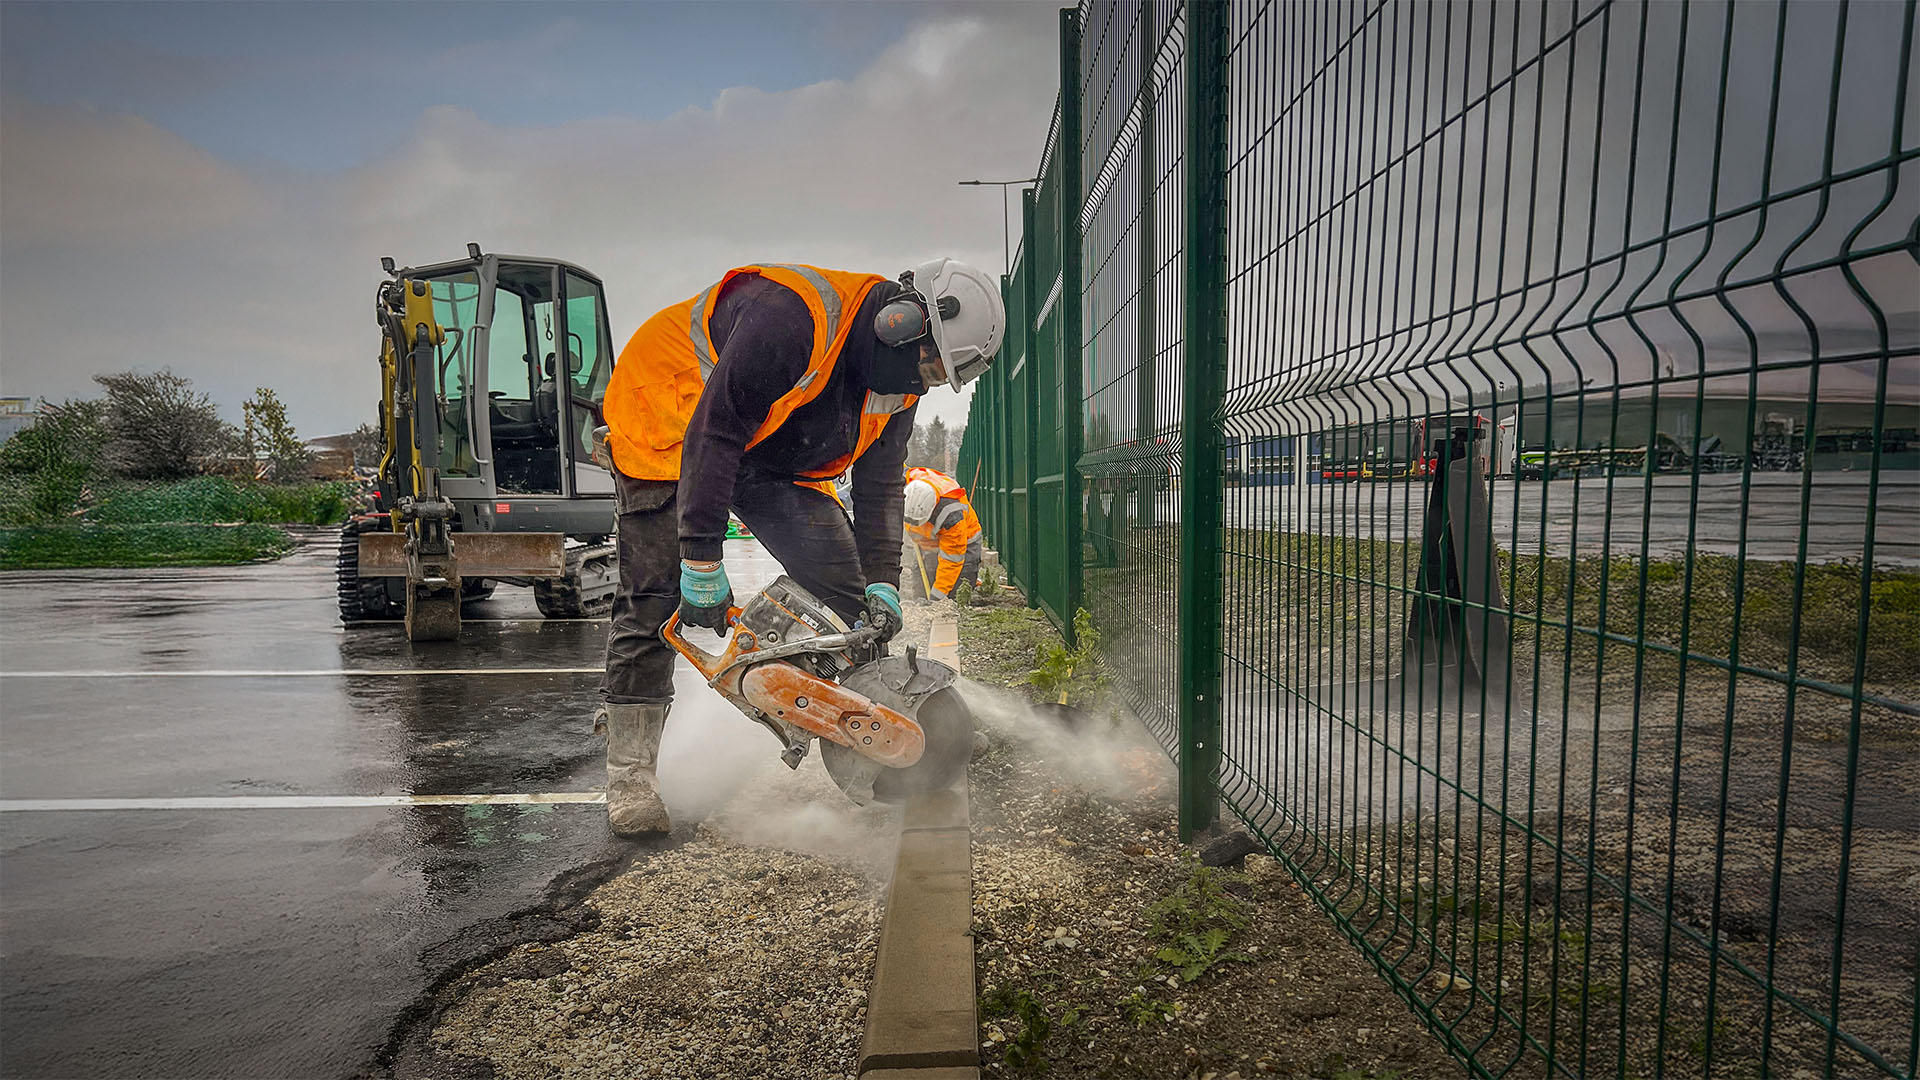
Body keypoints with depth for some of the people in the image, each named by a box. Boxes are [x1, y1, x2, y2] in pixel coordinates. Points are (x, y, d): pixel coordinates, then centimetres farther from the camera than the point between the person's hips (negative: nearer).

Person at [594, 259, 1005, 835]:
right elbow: (714, 433, -34)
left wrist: (883, 584, -12)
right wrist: (701, 557, -33)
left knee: (839, 572, -6)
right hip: (670, 423, -7)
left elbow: (879, 486, -2)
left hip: (768, 457, 7)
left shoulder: (899, 382, -9)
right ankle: (628, 780, -3)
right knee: (655, 595, -12)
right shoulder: (792, 315, -35)